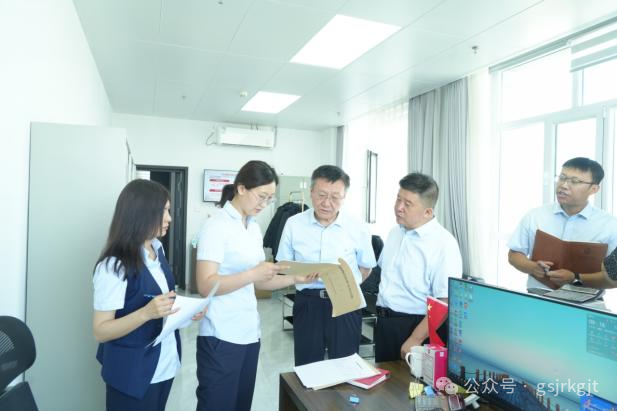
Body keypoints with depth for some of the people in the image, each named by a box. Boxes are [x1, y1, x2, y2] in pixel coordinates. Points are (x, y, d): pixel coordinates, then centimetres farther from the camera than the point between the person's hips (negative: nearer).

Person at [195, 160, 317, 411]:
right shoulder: (217, 226, -12)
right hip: (221, 336, -7)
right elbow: (205, 285, -19)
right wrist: (253, 273, -26)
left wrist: (295, 279, 0)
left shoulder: (254, 228, 10)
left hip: (249, 333, 7)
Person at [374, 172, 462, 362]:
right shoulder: (395, 232, 5)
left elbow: (445, 303, -22)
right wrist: (381, 315, 9)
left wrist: (415, 340, -21)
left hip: (414, 326, -7)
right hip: (383, 323, 7)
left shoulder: (443, 244, -19)